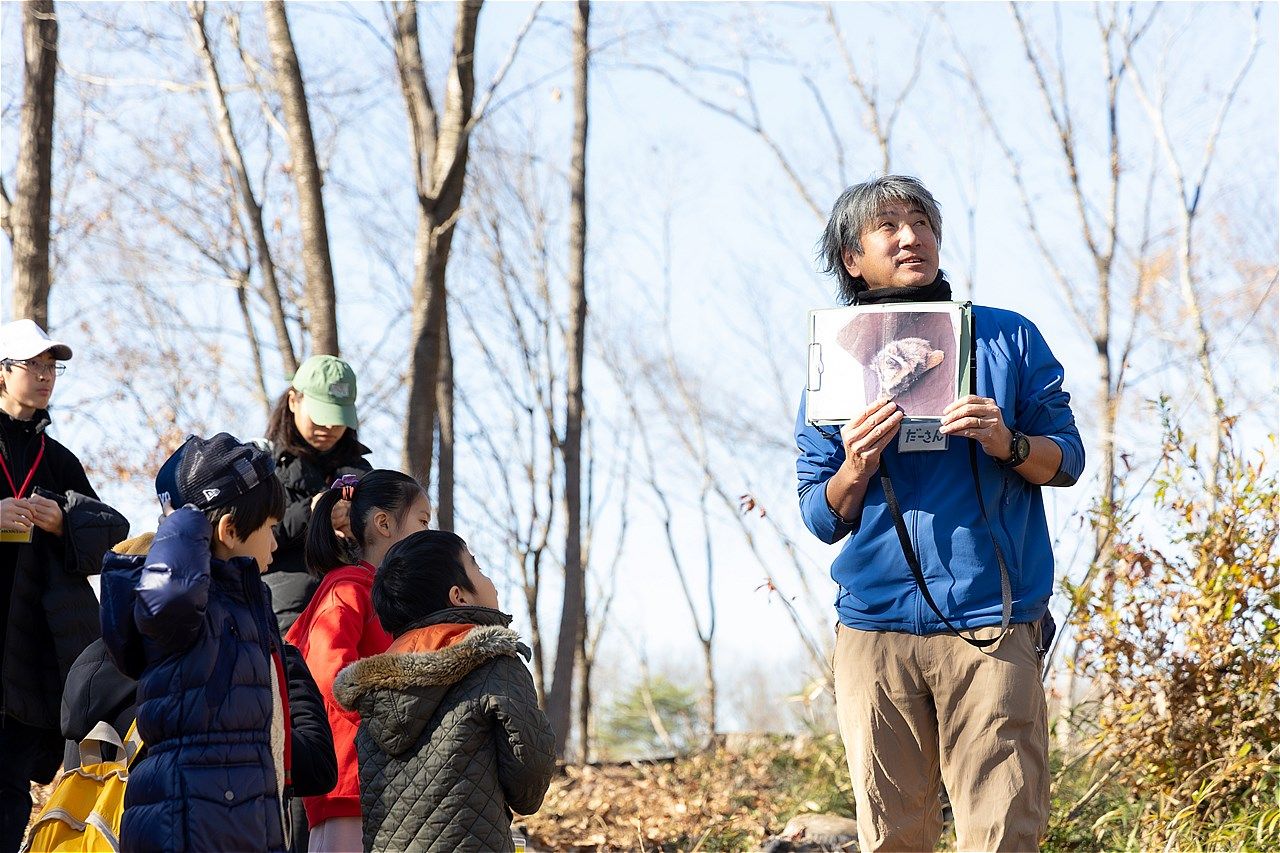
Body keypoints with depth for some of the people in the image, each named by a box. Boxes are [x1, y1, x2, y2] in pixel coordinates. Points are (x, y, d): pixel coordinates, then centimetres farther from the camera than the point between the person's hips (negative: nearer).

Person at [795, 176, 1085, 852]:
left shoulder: (1007, 339, 10)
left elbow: (1066, 460, 9)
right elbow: (822, 519, 11)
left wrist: (1008, 443, -11)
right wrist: (855, 469, -10)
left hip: (990, 625, -1)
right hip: (875, 626, 1)